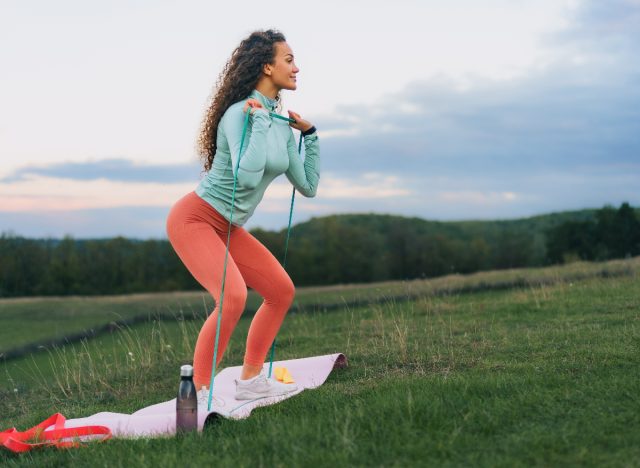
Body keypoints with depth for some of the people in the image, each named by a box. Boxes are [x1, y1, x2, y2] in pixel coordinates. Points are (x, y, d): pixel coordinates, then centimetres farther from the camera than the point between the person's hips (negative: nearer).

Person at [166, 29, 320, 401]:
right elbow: (248, 176, -36)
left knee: (282, 290, 8)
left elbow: (308, 186, 10)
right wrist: (260, 120, -28)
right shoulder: (240, 113, -20)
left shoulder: (282, 124, 6)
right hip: (195, 219, -9)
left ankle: (250, 380, 17)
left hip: (229, 228, 9)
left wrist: (310, 134, 11)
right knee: (233, 296, -27)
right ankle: (199, 391, -16)